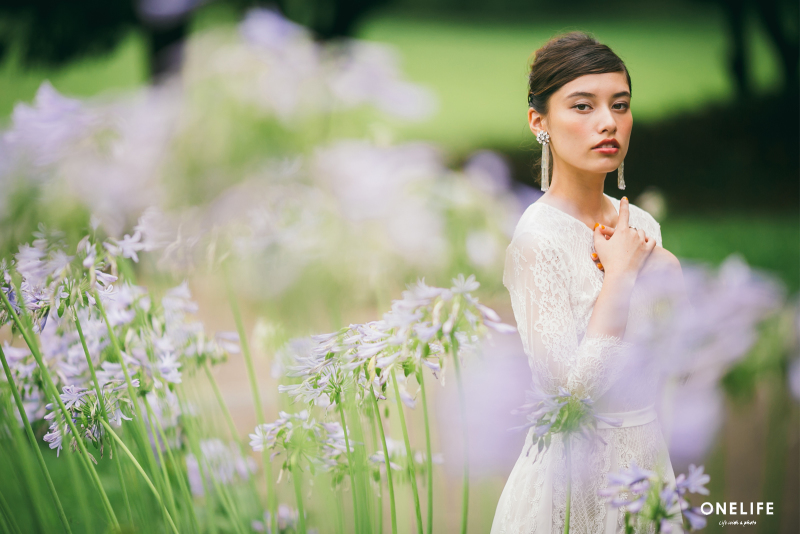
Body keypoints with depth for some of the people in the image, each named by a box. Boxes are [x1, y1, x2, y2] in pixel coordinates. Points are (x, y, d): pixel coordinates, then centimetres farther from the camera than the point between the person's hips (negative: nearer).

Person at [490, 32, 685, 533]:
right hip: (576, 463, -6)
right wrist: (619, 272, -18)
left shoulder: (641, 224, 3)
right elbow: (570, 388, -24)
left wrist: (664, 277, -7)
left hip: (648, 450, 6)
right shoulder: (537, 236, -18)